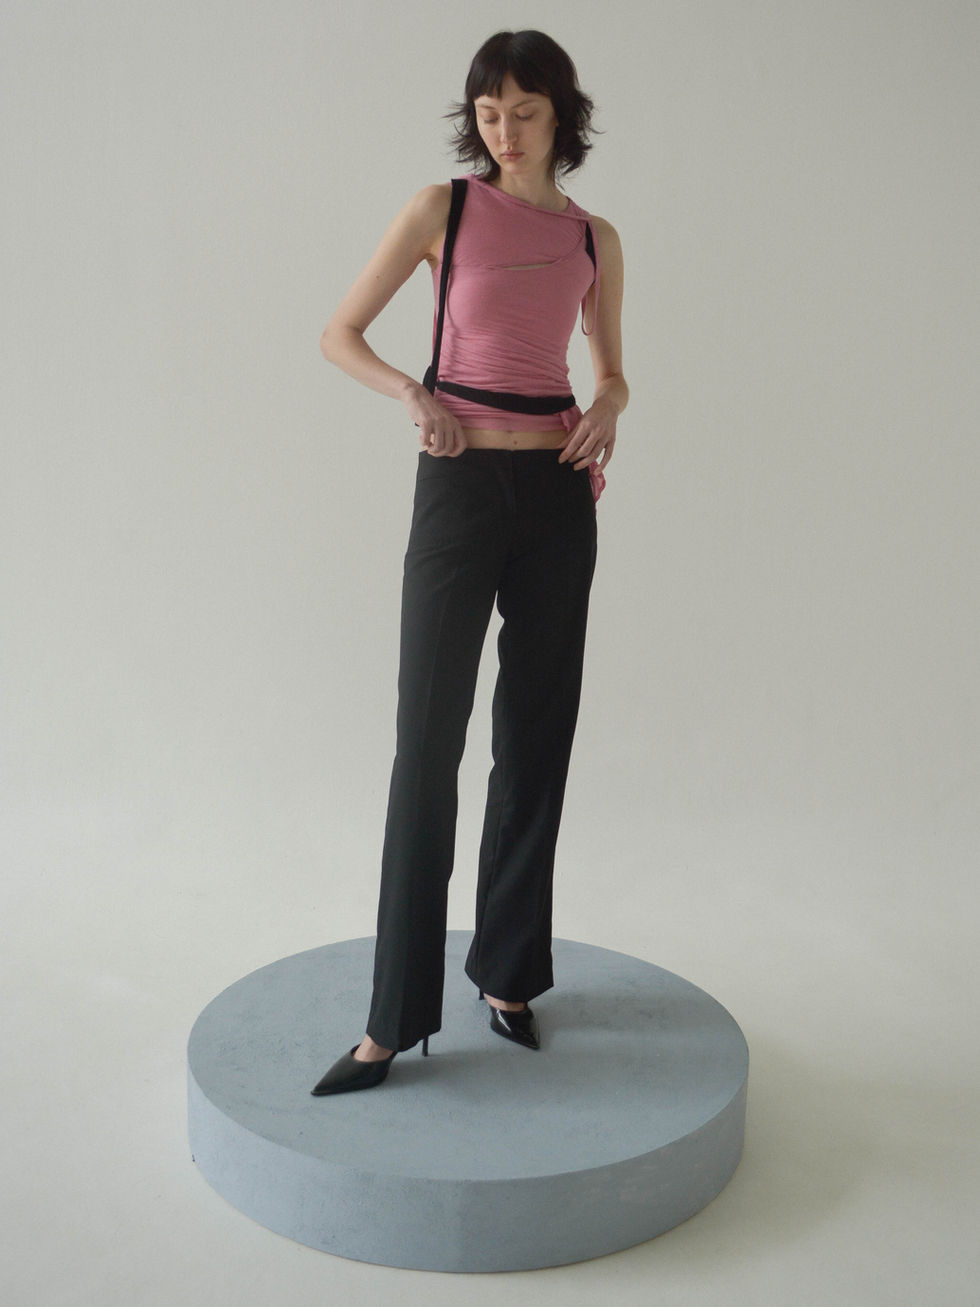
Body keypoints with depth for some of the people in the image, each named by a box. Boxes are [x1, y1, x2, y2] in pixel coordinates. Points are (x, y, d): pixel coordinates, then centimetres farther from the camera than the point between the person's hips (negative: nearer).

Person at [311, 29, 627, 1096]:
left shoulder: (594, 239, 10)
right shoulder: (444, 207, 2)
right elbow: (340, 336, 4)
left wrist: (607, 410, -1)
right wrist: (413, 394, -14)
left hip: (558, 492, 3)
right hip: (460, 487, -3)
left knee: (536, 736, 6)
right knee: (428, 739, -6)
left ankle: (508, 974, 22)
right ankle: (395, 1018, 1)